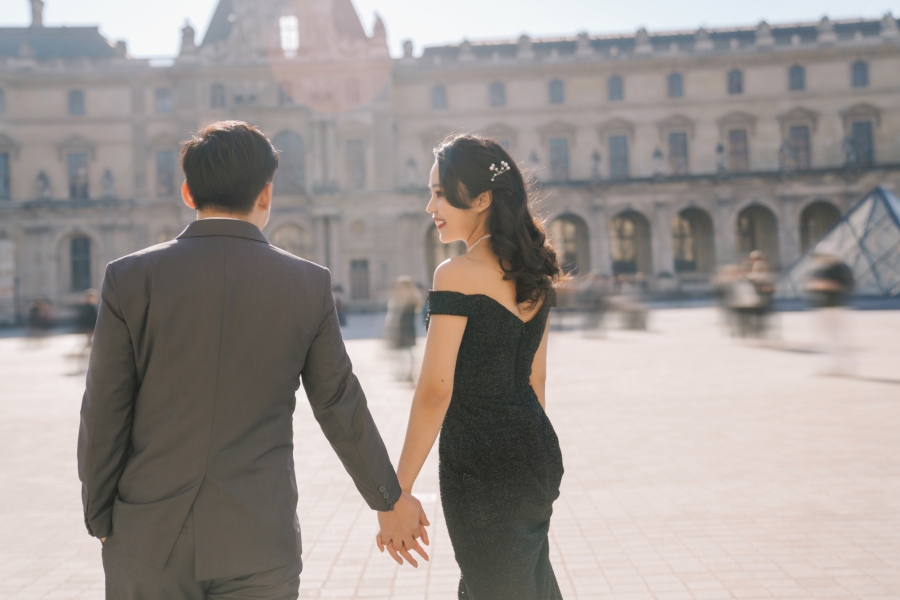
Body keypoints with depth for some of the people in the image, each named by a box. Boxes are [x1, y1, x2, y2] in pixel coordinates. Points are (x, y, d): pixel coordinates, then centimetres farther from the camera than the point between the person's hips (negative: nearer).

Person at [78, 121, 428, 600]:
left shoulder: (130, 278, -6)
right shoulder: (309, 285, -4)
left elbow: (103, 417, -2)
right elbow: (341, 408, 4)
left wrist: (100, 519, 12)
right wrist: (389, 499, 18)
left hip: (149, 542, 0)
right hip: (260, 544, 0)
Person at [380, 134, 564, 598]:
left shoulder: (458, 274, -17)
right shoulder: (532, 274, 7)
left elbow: (435, 390, -20)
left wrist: (399, 490, -15)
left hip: (482, 466, -8)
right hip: (537, 453, 8)